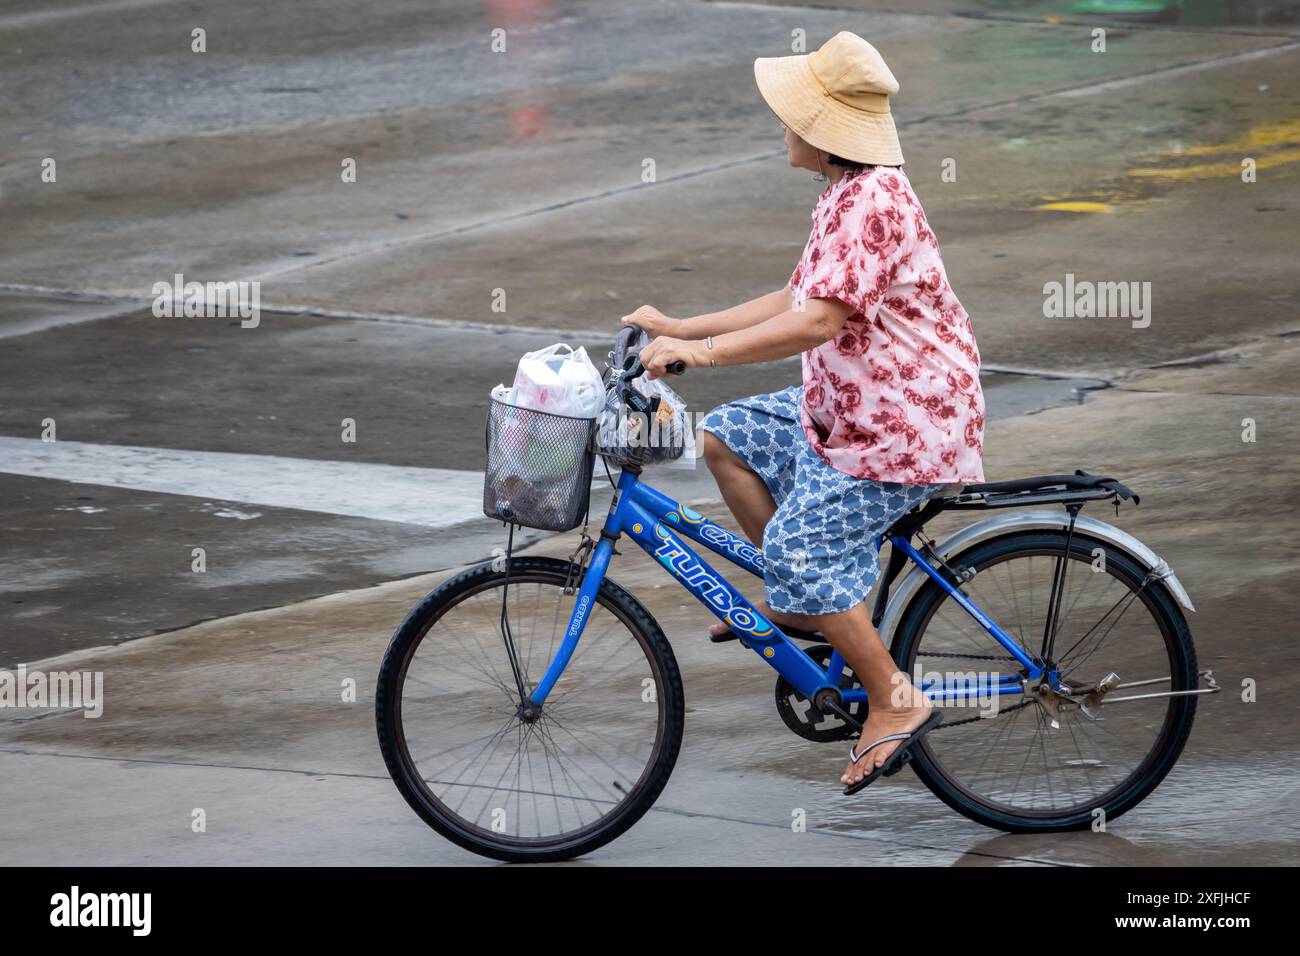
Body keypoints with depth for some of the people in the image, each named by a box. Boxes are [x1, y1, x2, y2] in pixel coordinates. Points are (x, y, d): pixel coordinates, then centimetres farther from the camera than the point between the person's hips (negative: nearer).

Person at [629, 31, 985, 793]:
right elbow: (794, 303, 17)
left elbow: (816, 322, -30)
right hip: (850, 409, 11)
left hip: (909, 424, -11)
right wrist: (679, 327, 14)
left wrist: (700, 352, -30)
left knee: (800, 544, -19)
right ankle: (799, 600, 17)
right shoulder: (847, 196, 13)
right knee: (726, 435, 13)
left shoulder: (872, 199, -22)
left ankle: (895, 700, -11)